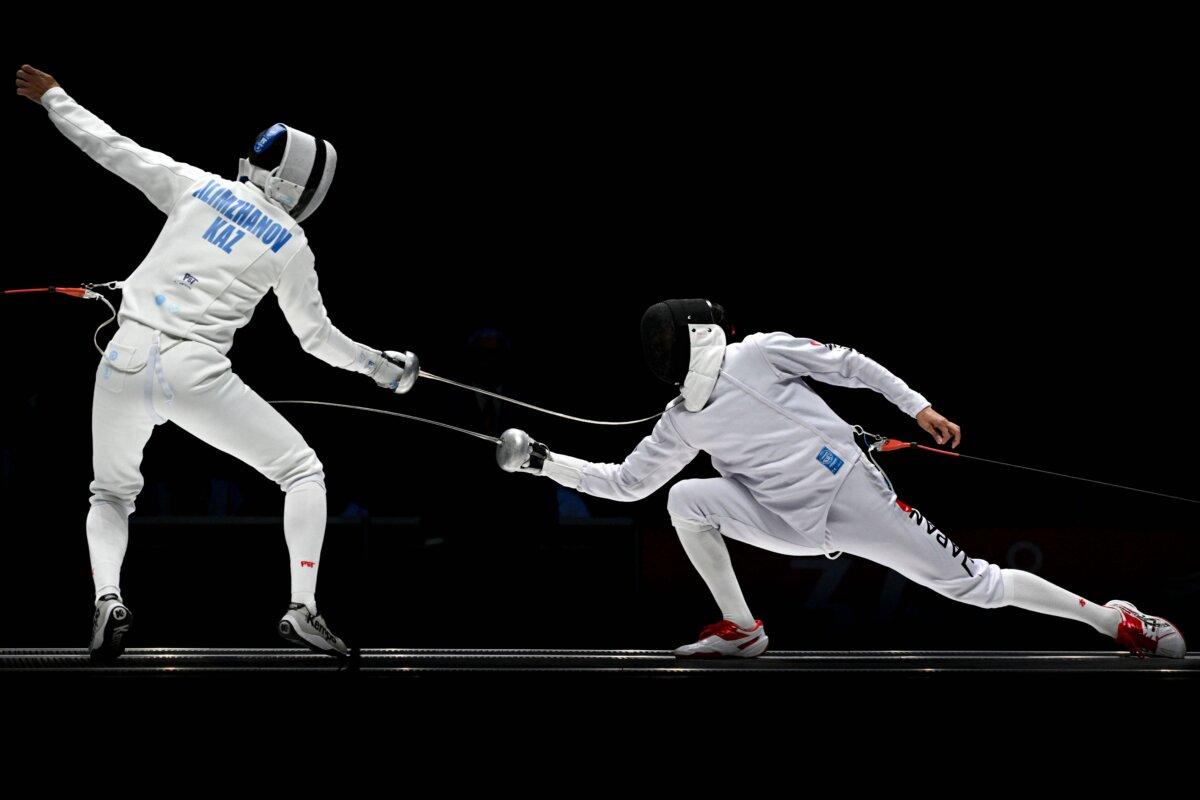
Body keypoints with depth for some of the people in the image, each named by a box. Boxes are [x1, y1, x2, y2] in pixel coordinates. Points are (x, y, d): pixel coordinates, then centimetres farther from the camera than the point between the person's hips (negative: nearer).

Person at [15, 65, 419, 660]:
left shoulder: (196, 186, 8)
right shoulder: (291, 244, 4)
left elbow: (109, 147, 12)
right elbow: (316, 336, 11)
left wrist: (51, 97, 26)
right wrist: (381, 367, 26)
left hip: (126, 361, 3)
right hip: (195, 375, -3)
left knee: (111, 496, 24)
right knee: (303, 473, 12)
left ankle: (107, 599, -7)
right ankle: (302, 610, -6)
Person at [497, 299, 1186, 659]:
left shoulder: (759, 352, -6)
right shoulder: (681, 424, 6)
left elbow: (848, 365, -1)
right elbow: (623, 484, 11)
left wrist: (919, 408, -4)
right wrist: (543, 462, 2)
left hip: (851, 491, -4)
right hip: (793, 525, 4)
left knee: (972, 582, -9)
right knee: (686, 499, -13)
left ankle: (1118, 620, -1)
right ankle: (742, 629, -2)